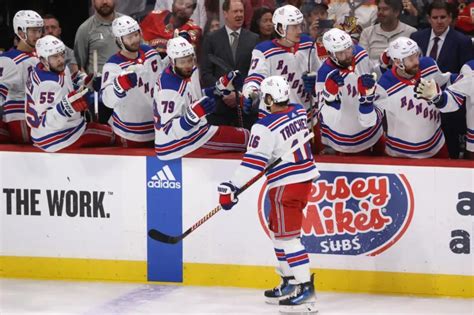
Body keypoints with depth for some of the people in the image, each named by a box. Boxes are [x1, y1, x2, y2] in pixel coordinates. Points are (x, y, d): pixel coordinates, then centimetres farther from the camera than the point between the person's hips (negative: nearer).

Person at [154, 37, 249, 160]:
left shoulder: (191, 71, 1)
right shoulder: (169, 88, -27)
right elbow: (170, 130, -27)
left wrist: (221, 87, 9)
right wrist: (194, 114, -40)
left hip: (195, 131, 10)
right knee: (245, 138, -8)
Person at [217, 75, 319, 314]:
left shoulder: (265, 127, -18)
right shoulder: (299, 111, 4)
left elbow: (253, 162, -19)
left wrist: (231, 188, -15)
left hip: (286, 184, -9)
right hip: (305, 177, 9)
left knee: (287, 235, -6)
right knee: (277, 229, 19)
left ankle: (305, 288, -12)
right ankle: (289, 282, 24)